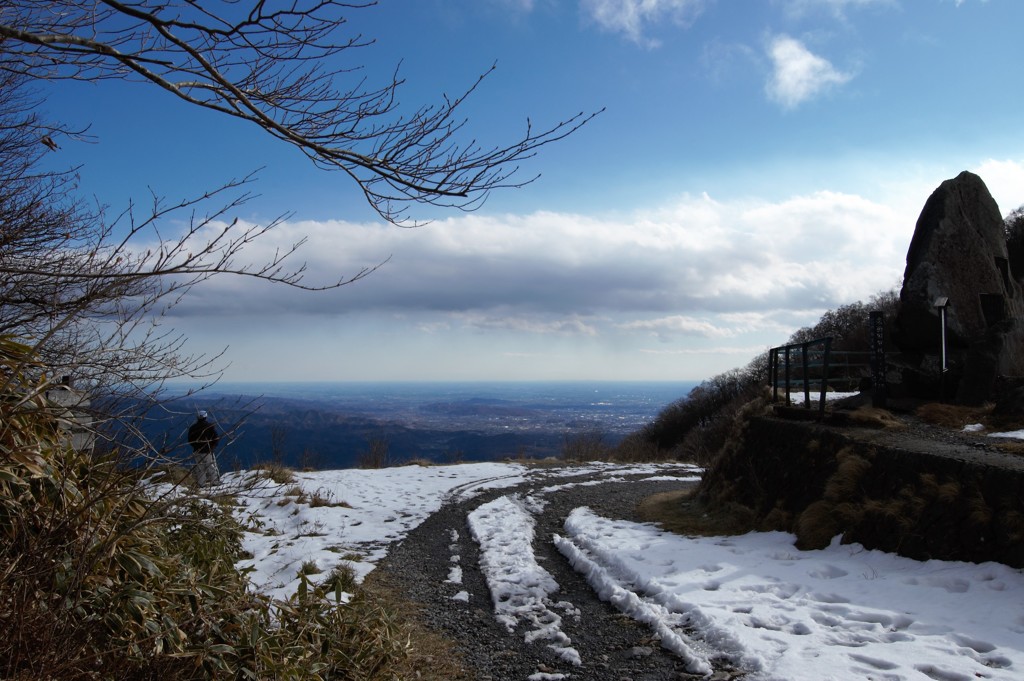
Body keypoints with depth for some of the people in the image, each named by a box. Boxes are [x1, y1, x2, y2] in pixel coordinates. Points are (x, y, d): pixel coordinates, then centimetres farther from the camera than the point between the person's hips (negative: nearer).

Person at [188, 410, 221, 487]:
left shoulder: (193, 428, 1)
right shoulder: (210, 426, -9)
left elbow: (190, 440, 6)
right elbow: (216, 438, -9)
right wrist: (213, 446, 8)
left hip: (197, 451, 3)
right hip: (208, 451, -3)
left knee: (200, 467, 10)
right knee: (211, 466, 6)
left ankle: (201, 483, 10)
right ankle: (215, 481, 7)